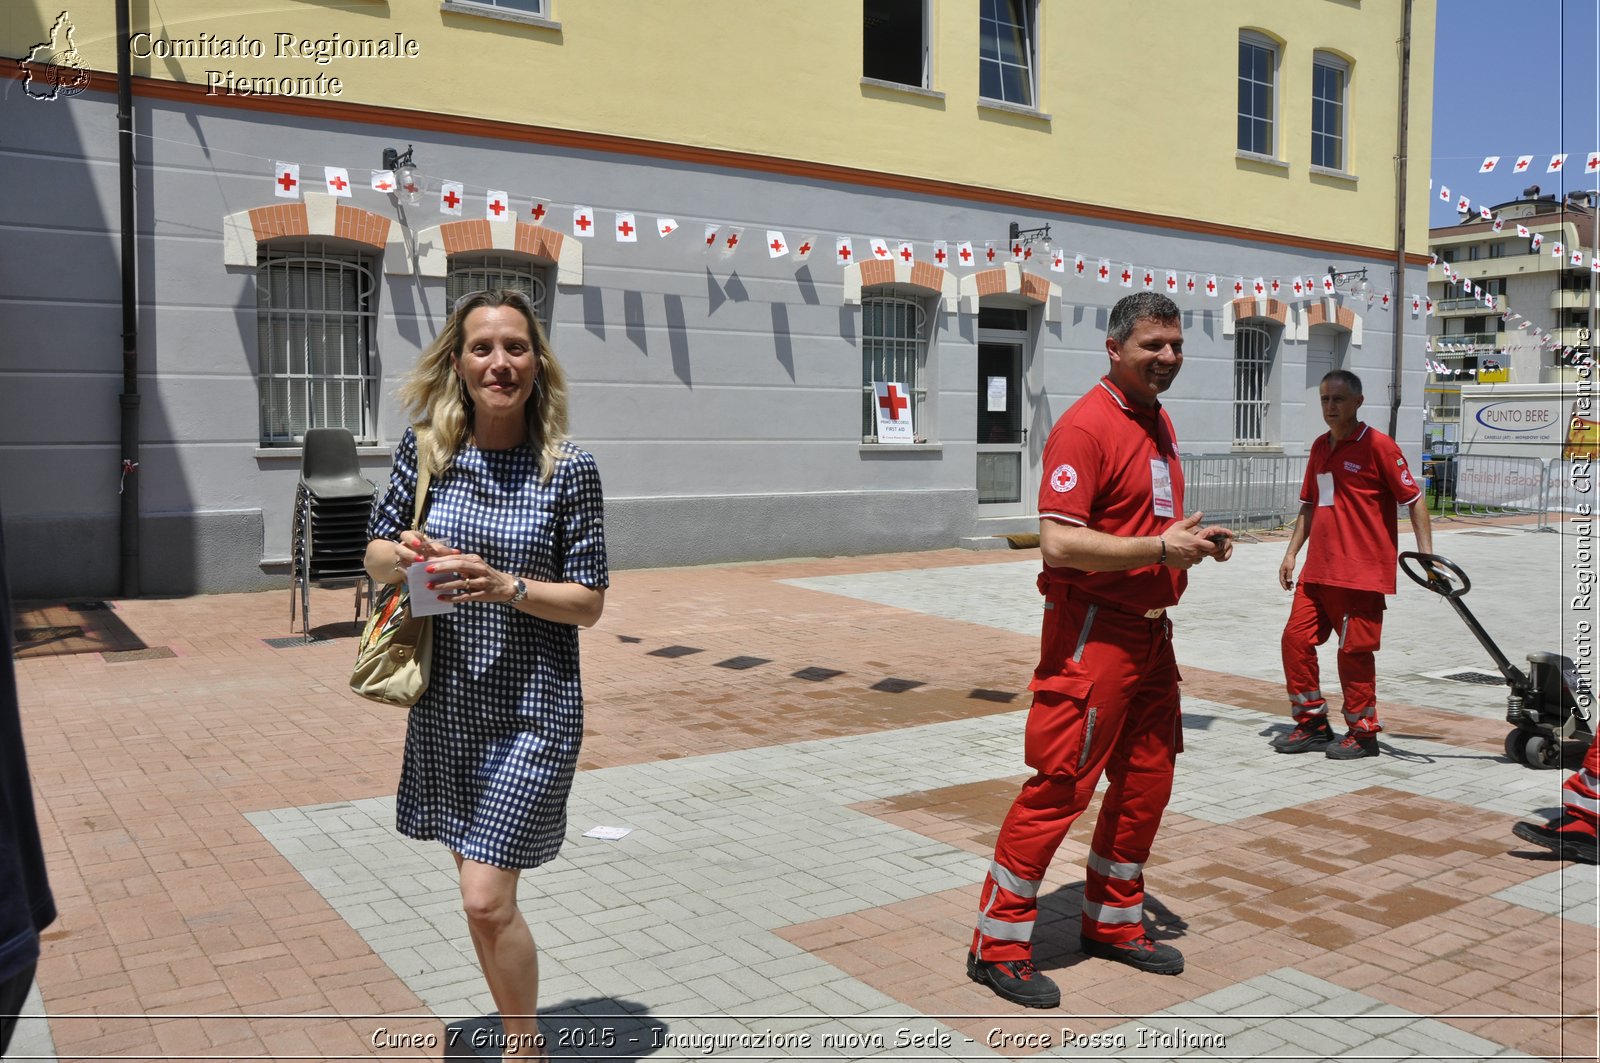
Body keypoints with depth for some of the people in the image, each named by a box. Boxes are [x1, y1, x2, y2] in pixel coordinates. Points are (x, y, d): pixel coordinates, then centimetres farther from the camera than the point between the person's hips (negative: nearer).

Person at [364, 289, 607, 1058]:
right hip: (447, 701, 4)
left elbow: (589, 604, -8)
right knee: (478, 884, 17)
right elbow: (375, 555, 10)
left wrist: (504, 585, -23)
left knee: (487, 899, -6)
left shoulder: (569, 470, -10)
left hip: (531, 710, -4)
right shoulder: (425, 451, -1)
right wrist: (402, 553, -13)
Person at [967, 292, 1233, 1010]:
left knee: (1146, 783, 15)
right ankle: (997, 944, 7)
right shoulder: (1086, 426, -15)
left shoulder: (1158, 423, 15)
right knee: (1060, 786, -5)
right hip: (1092, 633, -9)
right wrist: (1162, 549, -20)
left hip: (1151, 633, 9)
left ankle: (1113, 923, 32)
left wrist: (1196, 540, 8)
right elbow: (1058, 542, -23)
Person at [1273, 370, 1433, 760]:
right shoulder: (1320, 447, 14)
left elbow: (1413, 499, -7)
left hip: (1361, 572, -7)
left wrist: (1425, 553, -14)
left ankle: (1362, 733, 14)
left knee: (1354, 651, -1)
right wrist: (1291, 553, 17)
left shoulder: (1376, 445, -7)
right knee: (1296, 639, 4)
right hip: (1317, 570, 7)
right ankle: (1312, 724, 18)